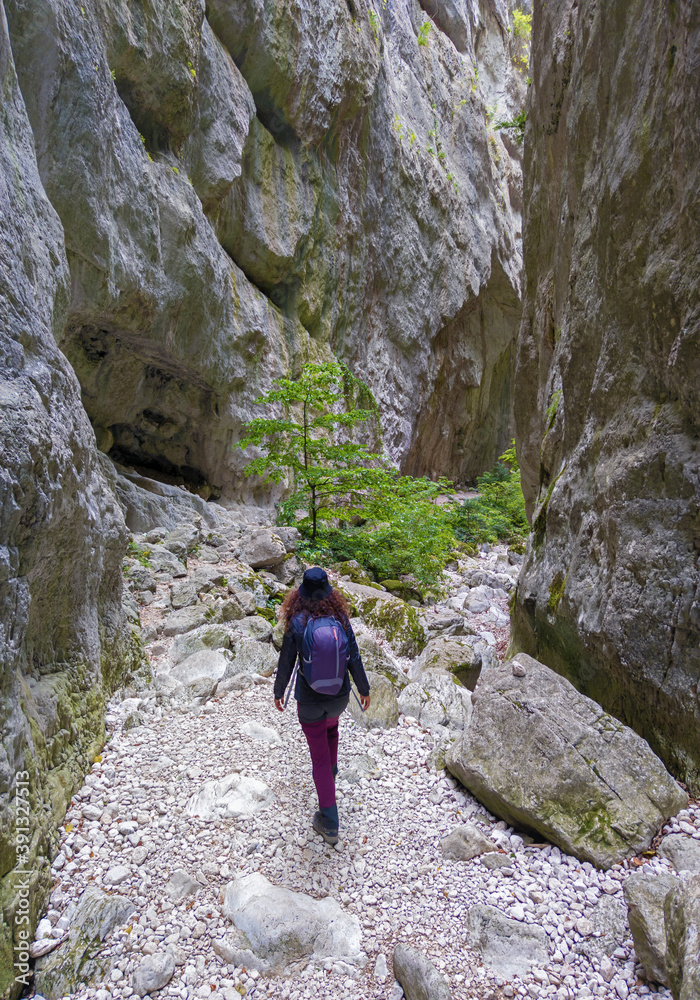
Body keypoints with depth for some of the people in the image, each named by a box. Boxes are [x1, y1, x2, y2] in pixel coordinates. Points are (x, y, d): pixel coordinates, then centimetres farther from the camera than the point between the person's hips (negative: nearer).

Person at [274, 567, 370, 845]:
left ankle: (329, 824, 16)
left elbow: (286, 663, -11)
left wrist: (279, 692, 6)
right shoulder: (341, 619, -14)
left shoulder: (297, 624, -21)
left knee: (319, 757, 9)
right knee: (331, 728, 36)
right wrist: (364, 690, 9)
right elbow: (354, 660, -7)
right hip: (339, 696, 3)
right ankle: (331, 770, 59)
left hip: (309, 699, -3)